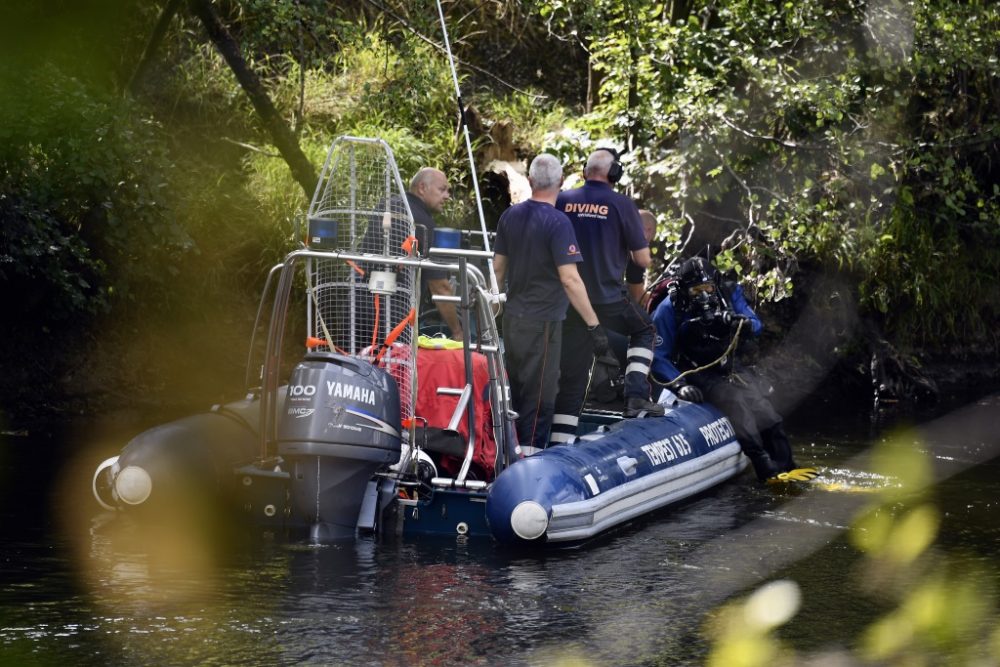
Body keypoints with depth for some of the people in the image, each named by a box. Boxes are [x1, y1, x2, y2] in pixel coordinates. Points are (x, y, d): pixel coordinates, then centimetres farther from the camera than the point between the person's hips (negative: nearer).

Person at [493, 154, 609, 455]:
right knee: (539, 397, -1)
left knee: (515, 393, 17)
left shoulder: (510, 216, 4)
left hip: (512, 318, 7)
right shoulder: (557, 222, -16)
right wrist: (593, 325, -21)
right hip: (542, 322, -7)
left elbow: (498, 267, 12)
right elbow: (569, 279, -23)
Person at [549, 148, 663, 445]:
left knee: (571, 375, 9)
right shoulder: (622, 205, -7)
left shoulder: (563, 201, 0)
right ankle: (636, 395, 9)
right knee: (643, 330, 26)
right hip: (610, 302, -3)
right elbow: (643, 260, -4)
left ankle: (560, 443, 5)